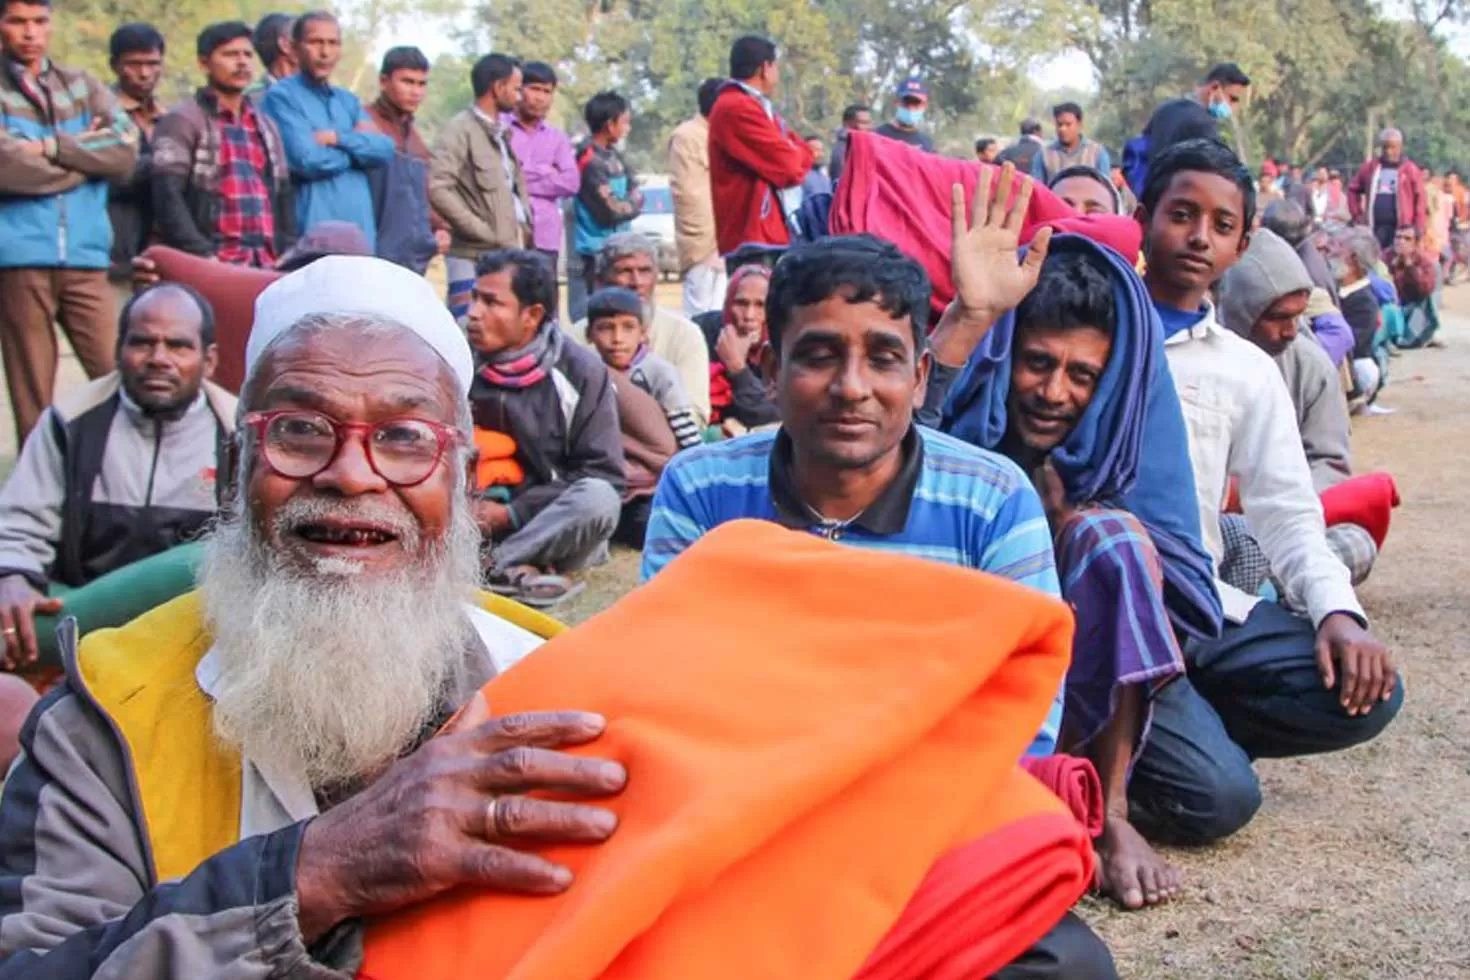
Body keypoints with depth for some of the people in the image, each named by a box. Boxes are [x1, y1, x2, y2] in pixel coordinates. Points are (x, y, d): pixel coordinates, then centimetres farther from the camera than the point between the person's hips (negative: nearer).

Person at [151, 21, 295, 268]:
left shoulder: (266, 125, 23)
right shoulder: (183, 121, 2)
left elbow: (284, 195, 22)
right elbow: (167, 197, -7)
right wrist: (203, 256, -17)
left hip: (267, 265, 6)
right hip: (214, 266, -6)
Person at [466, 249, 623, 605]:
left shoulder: (580, 371, -7)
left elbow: (604, 476, -9)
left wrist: (511, 514, -15)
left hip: (556, 528, -2)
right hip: (477, 525, 2)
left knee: (598, 498, -34)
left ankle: (492, 569, -28)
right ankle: (516, 569, -37)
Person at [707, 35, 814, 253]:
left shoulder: (754, 107, 20)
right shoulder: (738, 108, -13)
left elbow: (802, 152, 16)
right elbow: (789, 166, -16)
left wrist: (794, 153, -5)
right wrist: (797, 154, 6)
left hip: (770, 233, 11)